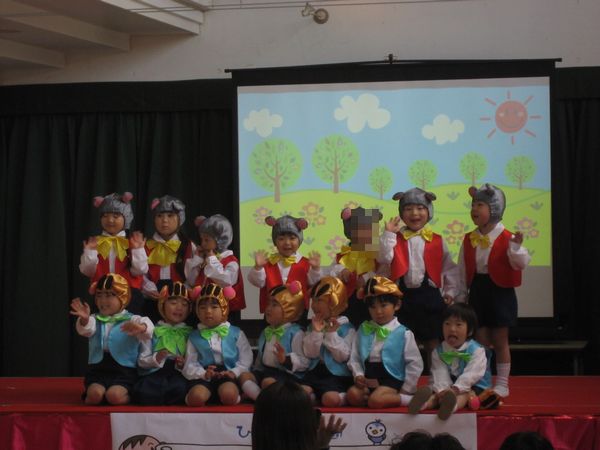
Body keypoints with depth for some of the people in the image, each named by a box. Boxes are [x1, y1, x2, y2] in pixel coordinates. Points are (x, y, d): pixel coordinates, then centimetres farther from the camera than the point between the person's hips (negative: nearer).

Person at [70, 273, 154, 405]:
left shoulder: (132, 320, 2)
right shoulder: (94, 320, 12)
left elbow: (148, 329, -17)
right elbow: (86, 329, -10)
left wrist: (139, 328, -43)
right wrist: (84, 320, -36)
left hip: (124, 371, -2)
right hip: (98, 370, 2)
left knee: (114, 395, -28)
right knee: (95, 393, -29)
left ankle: (128, 395, 5)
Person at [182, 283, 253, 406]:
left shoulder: (236, 333, 13)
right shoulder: (194, 337, 15)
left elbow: (246, 358, 8)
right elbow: (190, 364, 8)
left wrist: (235, 372, -10)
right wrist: (203, 373, -13)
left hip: (228, 374, -1)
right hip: (204, 376, 1)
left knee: (229, 394, -38)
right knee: (196, 397, -34)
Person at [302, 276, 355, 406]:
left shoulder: (347, 327, -1)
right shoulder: (313, 325, 14)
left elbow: (343, 356, -9)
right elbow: (309, 353, 3)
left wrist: (332, 334, -15)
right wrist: (316, 332, -9)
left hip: (337, 375, -3)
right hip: (315, 371, 3)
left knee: (331, 399, -32)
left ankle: (344, 397, -4)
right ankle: (314, 397, -2)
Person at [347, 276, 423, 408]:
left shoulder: (403, 333, -3)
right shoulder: (363, 330, 11)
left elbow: (415, 364, -4)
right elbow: (354, 358, 12)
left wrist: (405, 391, -8)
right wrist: (358, 375, -8)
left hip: (391, 379, -5)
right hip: (368, 379, 5)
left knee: (376, 400, -33)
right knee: (353, 394, -26)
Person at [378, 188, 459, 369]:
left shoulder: (436, 241, 2)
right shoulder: (397, 238, 2)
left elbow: (450, 268, 6)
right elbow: (384, 258, -12)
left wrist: (450, 292, 1)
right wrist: (388, 234, -15)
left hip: (429, 296, 0)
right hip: (404, 296, 1)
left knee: (433, 343, 6)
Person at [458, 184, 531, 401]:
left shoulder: (506, 238, -9)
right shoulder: (469, 240, 5)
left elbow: (521, 263, -15)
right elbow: (463, 271, 10)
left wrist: (516, 247, -31)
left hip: (500, 291, -4)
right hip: (477, 291, 4)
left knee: (499, 340, 2)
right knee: (481, 339, 7)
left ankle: (502, 383, 11)